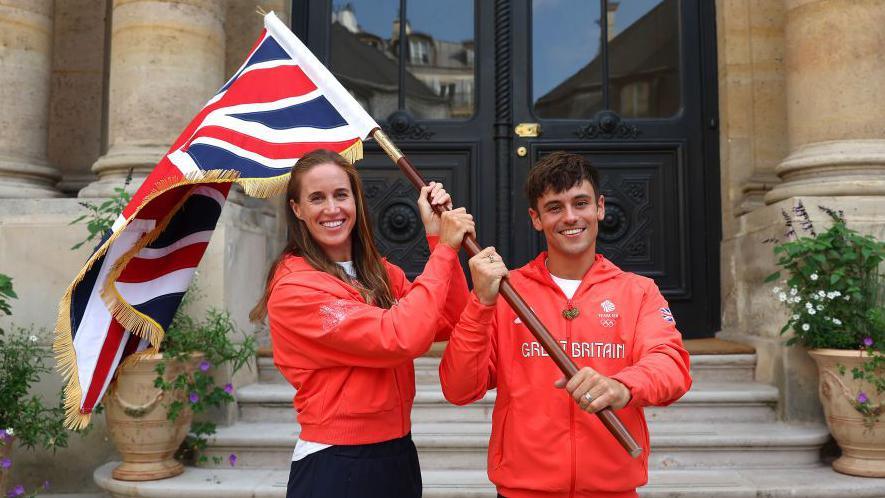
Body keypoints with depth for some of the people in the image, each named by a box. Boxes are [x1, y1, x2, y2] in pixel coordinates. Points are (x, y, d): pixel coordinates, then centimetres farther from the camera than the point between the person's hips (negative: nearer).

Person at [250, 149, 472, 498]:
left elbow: (450, 323, -6)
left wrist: (438, 239, -10)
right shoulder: (294, 287, -16)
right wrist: (444, 250, -18)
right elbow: (398, 338, -25)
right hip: (334, 468, -6)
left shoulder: (381, 273, 6)